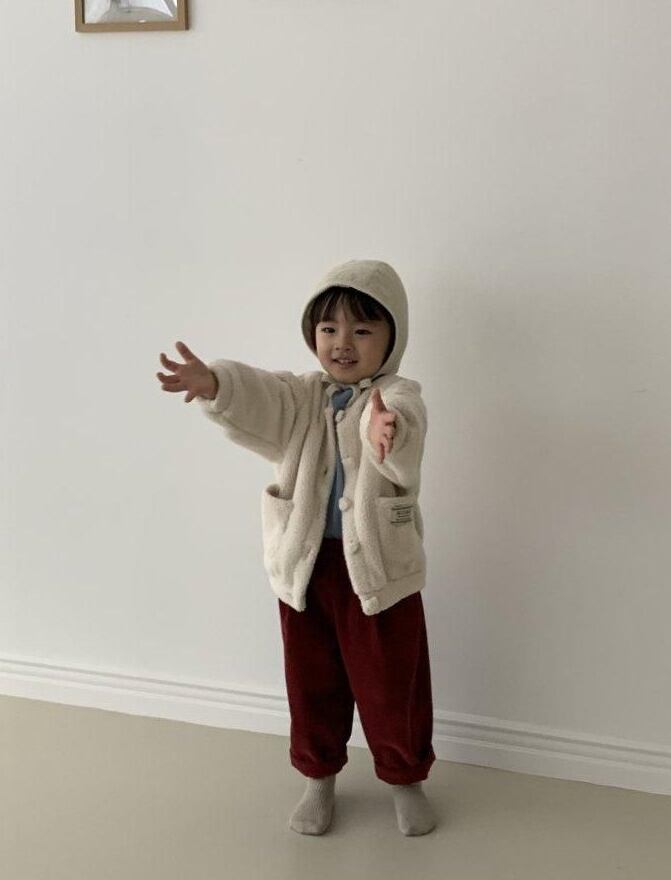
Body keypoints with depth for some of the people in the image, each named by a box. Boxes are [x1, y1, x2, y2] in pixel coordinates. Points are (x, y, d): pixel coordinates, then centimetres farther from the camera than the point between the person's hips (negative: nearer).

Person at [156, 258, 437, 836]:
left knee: (392, 684, 10)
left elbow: (402, 422, -35)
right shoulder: (302, 396, 0)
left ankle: (406, 779, 34)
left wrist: (389, 430, -61)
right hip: (306, 564, 3)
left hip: (379, 566, -3)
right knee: (312, 681, 17)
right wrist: (215, 385, -44)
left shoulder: (398, 398, -10)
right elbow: (261, 400, -21)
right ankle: (319, 777, 39)